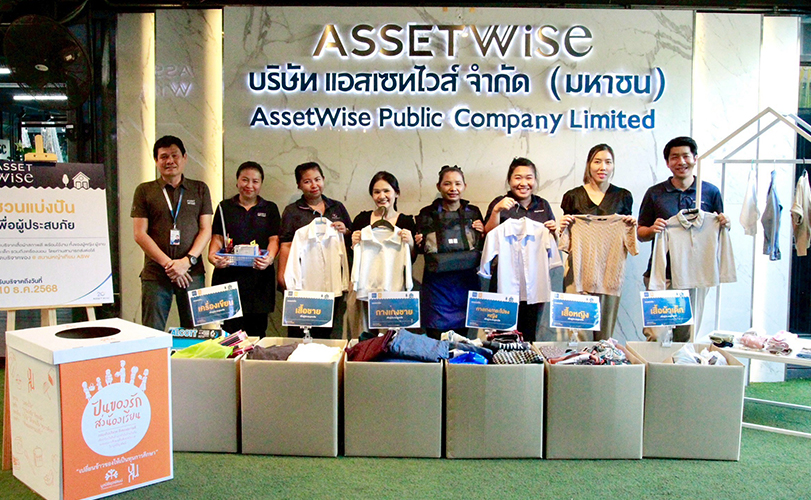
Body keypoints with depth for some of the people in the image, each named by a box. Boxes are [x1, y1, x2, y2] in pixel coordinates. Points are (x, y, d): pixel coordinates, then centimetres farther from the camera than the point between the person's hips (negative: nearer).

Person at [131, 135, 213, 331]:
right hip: (155, 273, 0)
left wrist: (187, 261, -10)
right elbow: (140, 234, 1)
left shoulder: (200, 189, 11)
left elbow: (206, 229, 6)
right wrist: (168, 263, -10)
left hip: (192, 272, 1)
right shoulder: (144, 191, 8)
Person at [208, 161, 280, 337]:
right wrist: (212, 256, -15)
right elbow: (217, 237, 6)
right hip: (229, 274, 0)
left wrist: (270, 258, -17)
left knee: (257, 329, -1)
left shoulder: (270, 209, 14)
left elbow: (274, 239, 4)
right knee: (230, 330, -4)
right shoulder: (225, 207, 14)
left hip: (259, 276, 0)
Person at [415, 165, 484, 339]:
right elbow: (421, 248, 11)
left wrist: (482, 233, -5)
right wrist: (418, 244, -9)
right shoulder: (427, 214, 3)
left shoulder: (473, 213, 8)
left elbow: (483, 248, 13)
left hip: (466, 282, 1)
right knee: (435, 340, -2)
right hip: (436, 284, -1)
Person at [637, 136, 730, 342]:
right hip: (662, 273, -1)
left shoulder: (711, 192, 8)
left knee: (687, 337, 8)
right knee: (654, 335, -7)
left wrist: (725, 225, -7)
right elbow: (640, 233, 8)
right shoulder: (655, 193, 5)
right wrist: (652, 230, -13)